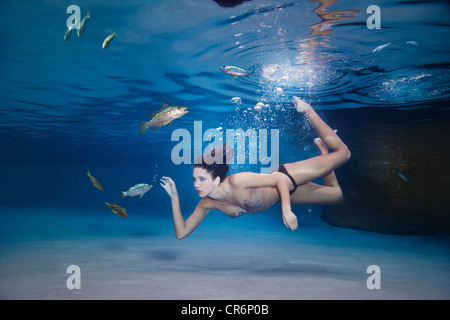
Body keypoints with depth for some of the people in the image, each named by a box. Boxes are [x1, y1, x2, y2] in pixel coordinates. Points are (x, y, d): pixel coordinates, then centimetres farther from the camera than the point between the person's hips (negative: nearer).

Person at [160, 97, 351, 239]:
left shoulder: (237, 181, -38)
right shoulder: (207, 204, -18)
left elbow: (279, 179, -31)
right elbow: (181, 233, -14)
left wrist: (286, 209, -43)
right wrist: (174, 198, -25)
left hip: (287, 179, -5)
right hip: (276, 193, 5)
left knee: (342, 153, 7)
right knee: (335, 195, 25)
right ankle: (322, 147, 41)